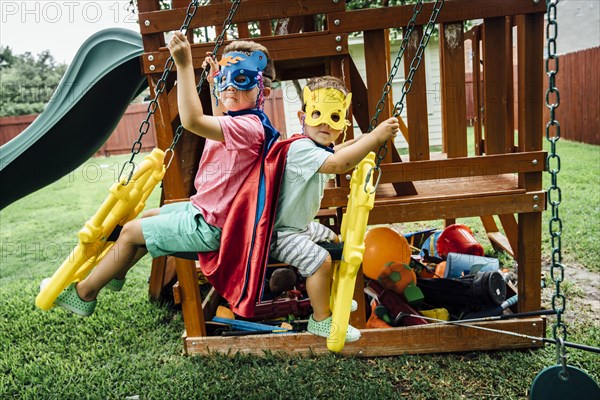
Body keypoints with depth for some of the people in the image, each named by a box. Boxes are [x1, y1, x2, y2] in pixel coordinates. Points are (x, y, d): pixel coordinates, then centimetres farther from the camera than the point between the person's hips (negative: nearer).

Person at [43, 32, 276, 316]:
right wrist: (215, 83, 24)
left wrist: (185, 65, -35)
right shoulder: (236, 121, 6)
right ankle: (116, 273, 46)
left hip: (209, 227, -10)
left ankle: (84, 292, 19)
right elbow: (220, 124, 32)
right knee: (149, 216, 26)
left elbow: (192, 120, -40)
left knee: (131, 232, -2)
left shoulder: (249, 125, -26)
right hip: (206, 209, 10)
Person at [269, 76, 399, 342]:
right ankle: (321, 320, -6)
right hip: (278, 232, -11)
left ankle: (328, 297, 43)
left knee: (334, 242, 26)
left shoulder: (322, 148, 5)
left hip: (300, 224, 11)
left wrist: (362, 140, 7)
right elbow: (338, 164, -44)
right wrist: (375, 137, -39)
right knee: (320, 259, -26)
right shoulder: (301, 148, -28)